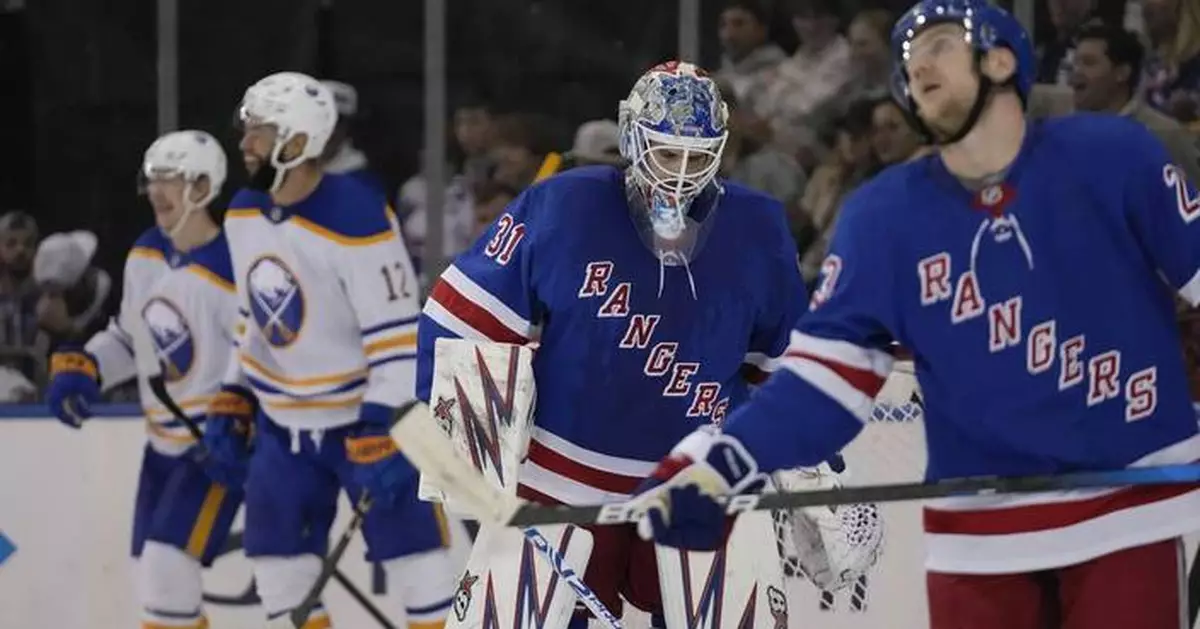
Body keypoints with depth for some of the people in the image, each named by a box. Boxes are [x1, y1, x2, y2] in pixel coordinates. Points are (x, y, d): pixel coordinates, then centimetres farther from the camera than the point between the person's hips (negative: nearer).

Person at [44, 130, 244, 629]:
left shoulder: (231, 272, -23)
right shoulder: (145, 255, 3)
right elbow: (130, 335, 17)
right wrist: (79, 368, 1)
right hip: (163, 441, 9)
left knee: (167, 560, -17)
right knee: (157, 572, 11)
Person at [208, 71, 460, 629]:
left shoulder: (355, 219, -24)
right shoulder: (243, 215, 1)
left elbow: (397, 333, -24)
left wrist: (382, 435, -27)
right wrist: (231, 406, 11)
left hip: (367, 414, -7)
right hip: (284, 424, 7)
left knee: (413, 558, -7)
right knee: (280, 564, 8)